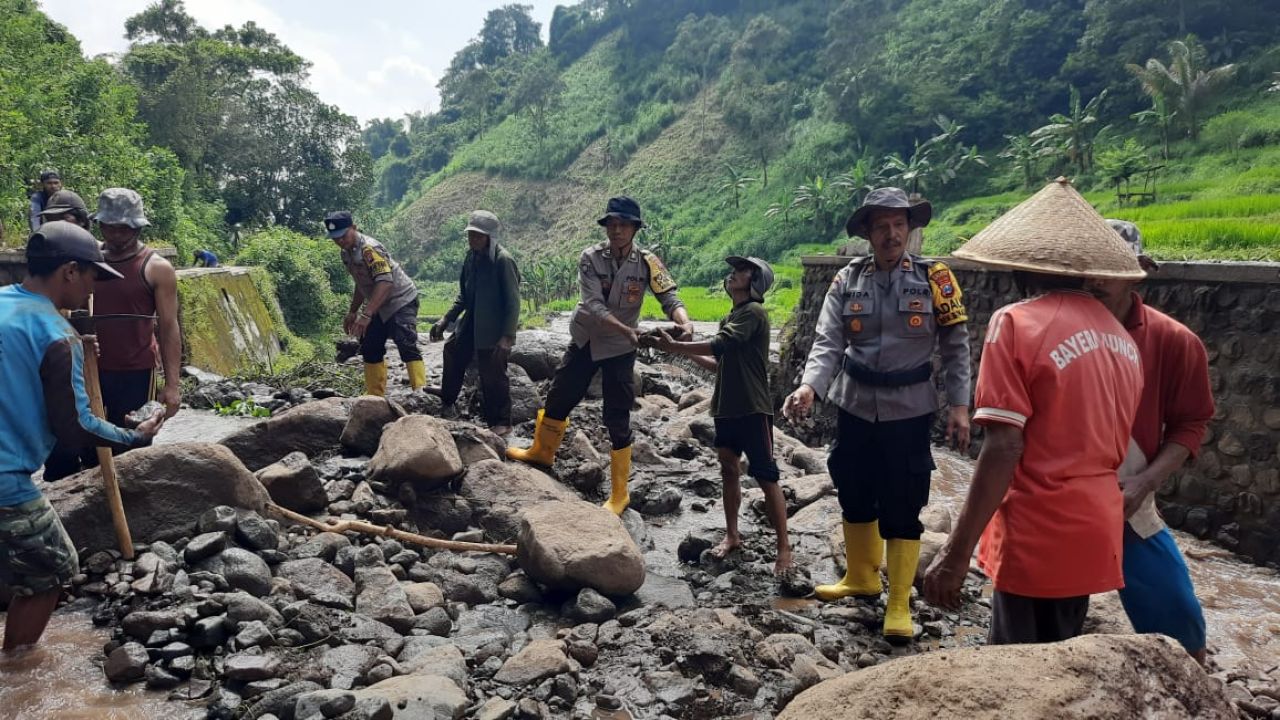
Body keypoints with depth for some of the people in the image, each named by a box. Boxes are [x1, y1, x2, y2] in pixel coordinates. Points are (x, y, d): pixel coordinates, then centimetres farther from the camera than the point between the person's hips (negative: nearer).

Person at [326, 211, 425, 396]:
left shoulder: (369, 249, -24)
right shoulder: (347, 253, 5)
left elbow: (385, 282, -35)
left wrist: (366, 315, -40)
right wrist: (352, 312, 17)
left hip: (401, 301, -10)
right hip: (380, 307, 10)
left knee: (407, 347, -22)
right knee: (370, 349, 11)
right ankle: (375, 395, 20)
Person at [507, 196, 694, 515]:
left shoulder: (647, 262, -14)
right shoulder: (590, 257, -15)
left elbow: (670, 298, -22)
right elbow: (594, 306, -26)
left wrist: (684, 322, -45)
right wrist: (628, 331, -41)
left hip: (620, 349, -2)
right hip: (585, 340, 2)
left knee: (618, 420, -2)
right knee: (558, 399, 17)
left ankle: (619, 493, 11)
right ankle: (542, 451, 45)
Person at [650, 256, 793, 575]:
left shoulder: (753, 312, -11)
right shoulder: (734, 316, 16)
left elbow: (718, 345, -22)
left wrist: (674, 346, -15)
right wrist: (688, 352, 9)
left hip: (753, 409, -9)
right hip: (726, 407, 9)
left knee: (766, 477, -4)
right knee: (729, 470, 14)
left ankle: (784, 547, 3)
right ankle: (732, 535, 26)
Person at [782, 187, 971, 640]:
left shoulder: (933, 278, -5)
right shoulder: (847, 280, -1)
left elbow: (956, 345, -3)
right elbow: (828, 344, -9)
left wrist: (959, 405, -9)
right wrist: (809, 387, -26)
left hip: (909, 412, -3)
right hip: (855, 407, 3)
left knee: (902, 509, 1)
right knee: (854, 496, 16)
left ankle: (899, 604, 15)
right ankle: (861, 578, 38)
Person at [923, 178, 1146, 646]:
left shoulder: (1017, 323, -14)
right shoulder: (1121, 336, 7)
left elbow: (1003, 449, -20)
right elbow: (1110, 442, 16)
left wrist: (956, 552, -17)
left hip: (1037, 538, -7)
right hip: (1095, 534, 7)